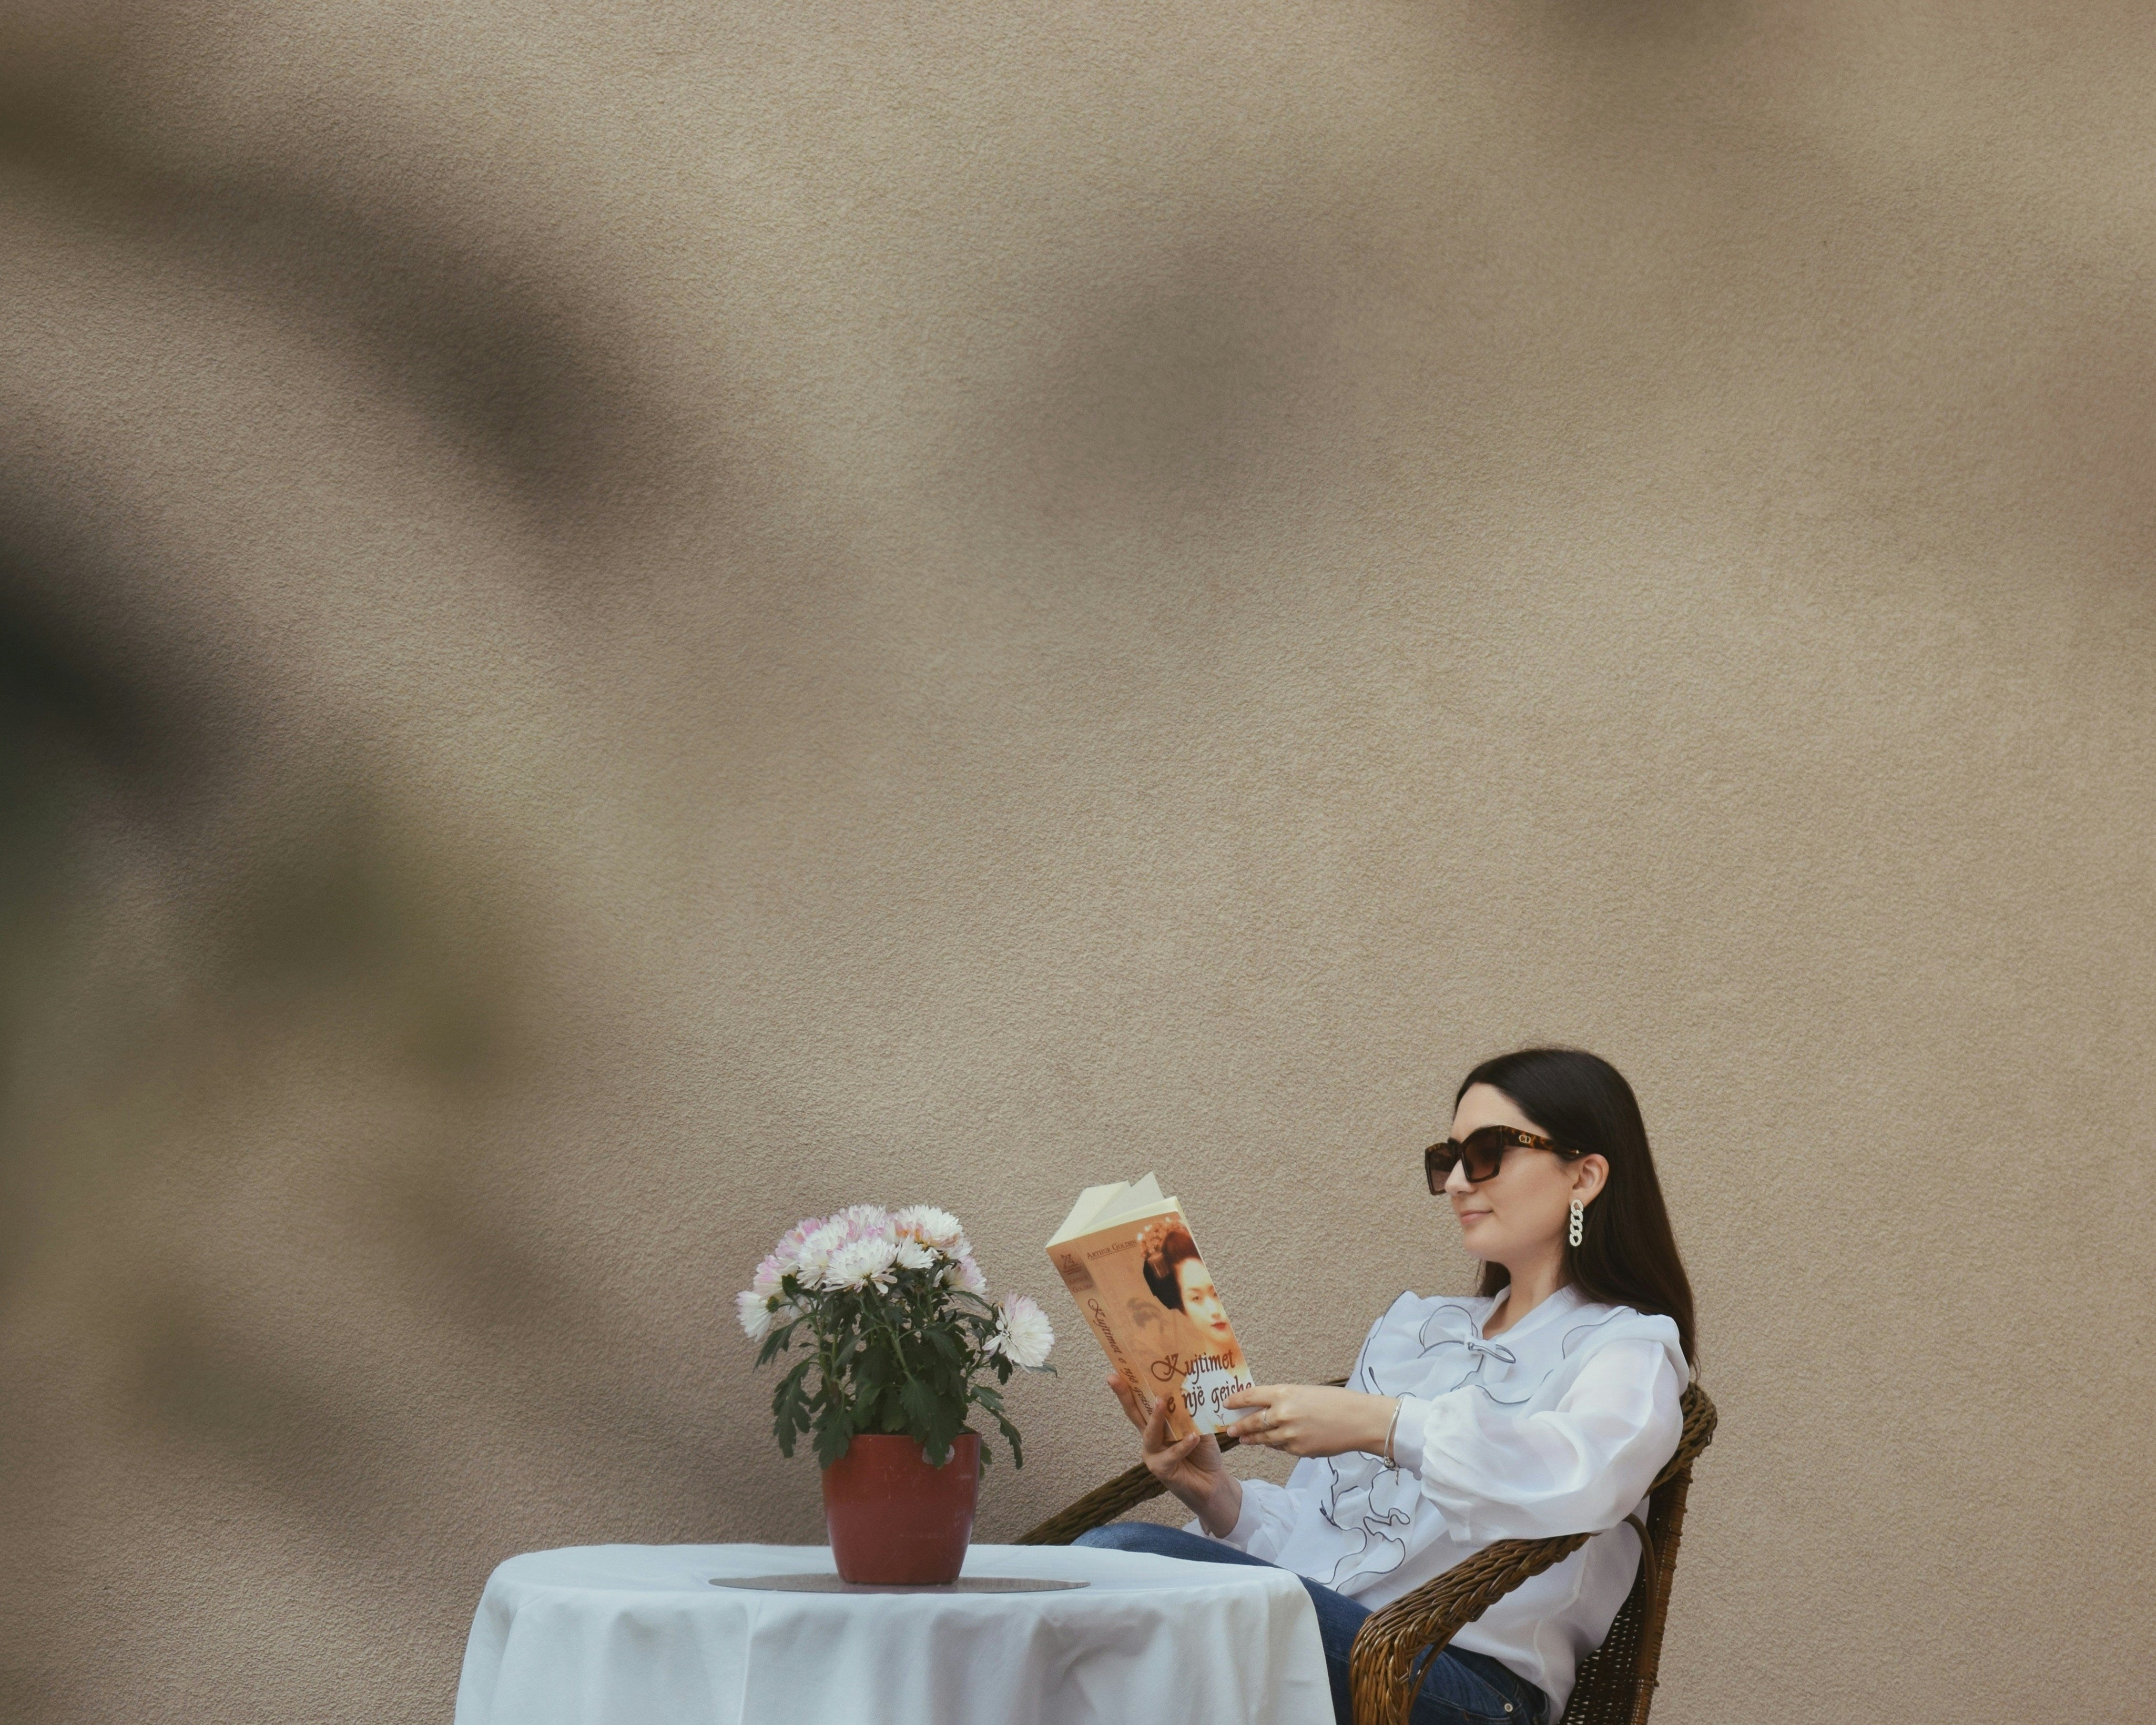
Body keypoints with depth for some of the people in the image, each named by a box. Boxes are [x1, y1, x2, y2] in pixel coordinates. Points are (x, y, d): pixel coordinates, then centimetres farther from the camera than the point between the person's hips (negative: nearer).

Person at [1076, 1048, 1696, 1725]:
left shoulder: (1627, 1344, 8)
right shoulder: (1411, 1326, 30)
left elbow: (1588, 1478, -19)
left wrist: (1383, 1425, -24)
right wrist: (1220, 1502, 1)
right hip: (1318, 1639, 6)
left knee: (1120, 1559, -30)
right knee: (1111, 1552, -29)